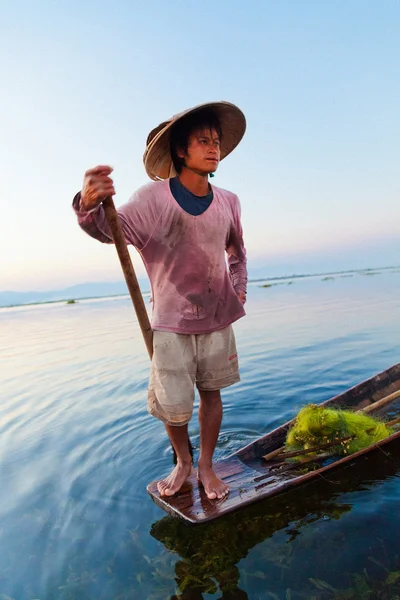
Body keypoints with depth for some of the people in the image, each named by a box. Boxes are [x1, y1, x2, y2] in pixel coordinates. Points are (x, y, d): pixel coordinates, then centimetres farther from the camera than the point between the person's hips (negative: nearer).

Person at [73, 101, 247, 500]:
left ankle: (206, 465, 30)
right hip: (171, 322, -3)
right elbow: (112, 228, -25)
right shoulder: (155, 197, -11)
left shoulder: (228, 202, 3)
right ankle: (182, 462, 30)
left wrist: (239, 287, 9)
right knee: (171, 403, 2)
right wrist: (89, 206, -46)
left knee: (211, 392, 11)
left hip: (218, 319, 4)